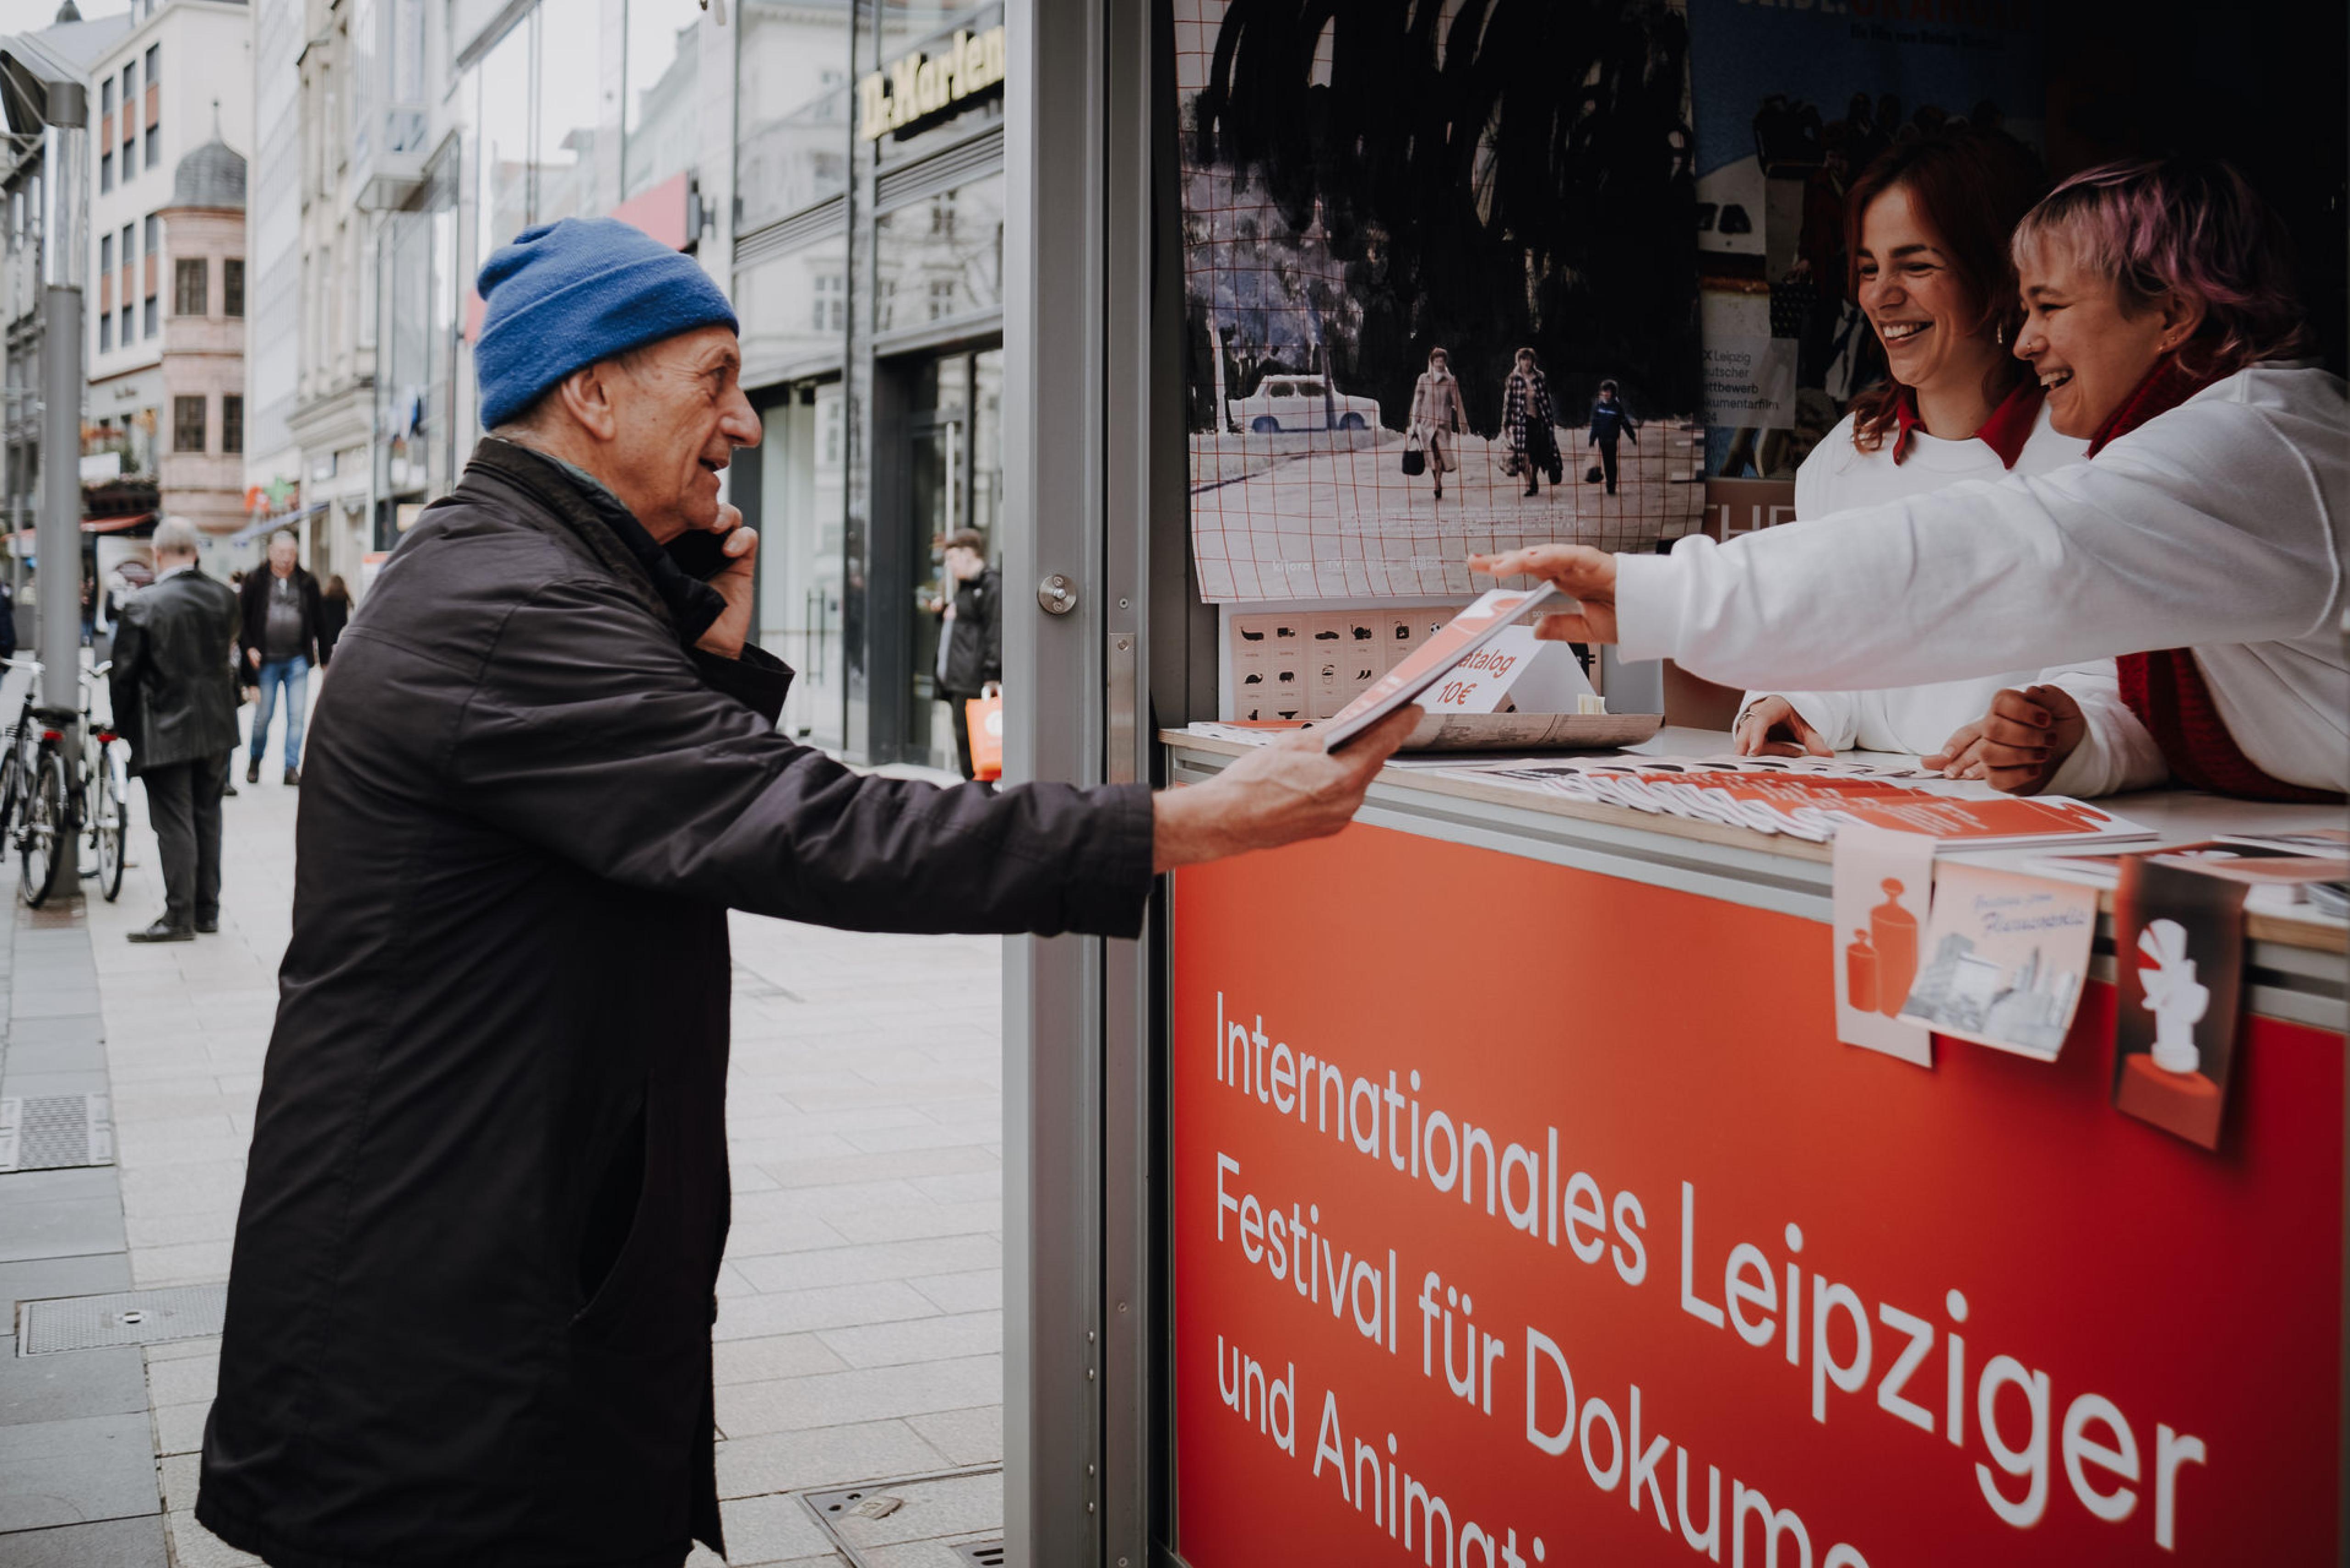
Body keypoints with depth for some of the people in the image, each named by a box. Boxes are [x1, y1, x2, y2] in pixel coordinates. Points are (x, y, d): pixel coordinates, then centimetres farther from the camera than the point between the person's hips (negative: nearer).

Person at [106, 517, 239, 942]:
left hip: (165, 731, -5)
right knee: (207, 817, 14)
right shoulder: (224, 598, -2)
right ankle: (207, 910, 20)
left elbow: (123, 673, -10)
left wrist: (124, 727, 2)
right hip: (217, 727, 5)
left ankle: (179, 917, 2)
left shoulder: (142, 605, -15)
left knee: (175, 823, 0)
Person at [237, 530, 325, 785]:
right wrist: (250, 649, -6)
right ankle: (255, 760, 25)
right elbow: (243, 618, 5)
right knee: (262, 716, 4)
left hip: (298, 660, 2)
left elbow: (318, 621, 9)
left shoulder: (307, 582, 6)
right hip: (266, 660, -1)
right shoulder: (256, 582, 0)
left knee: (296, 716, 0)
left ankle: (292, 768, 6)